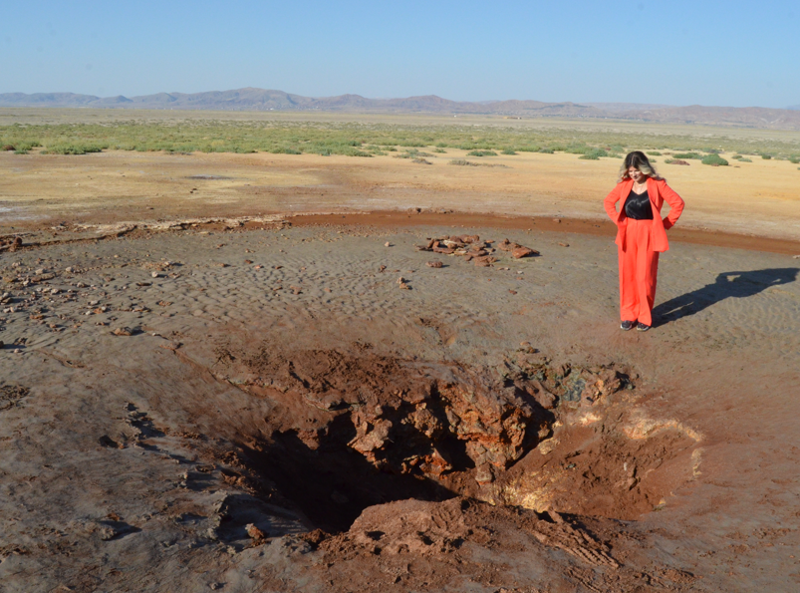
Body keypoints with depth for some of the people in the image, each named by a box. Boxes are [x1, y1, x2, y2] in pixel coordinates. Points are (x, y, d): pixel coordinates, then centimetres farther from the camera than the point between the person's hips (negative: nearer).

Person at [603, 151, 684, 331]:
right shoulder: (624, 185, 2)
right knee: (627, 275, 6)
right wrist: (618, 220, 5)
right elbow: (608, 202, 15)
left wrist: (665, 224, -5)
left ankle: (645, 317, 13)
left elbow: (678, 203, -4)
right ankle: (628, 315, 18)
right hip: (627, 235, 3)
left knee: (645, 277, -1)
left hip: (648, 235, -3)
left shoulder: (657, 184, -7)